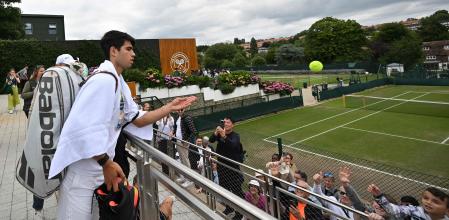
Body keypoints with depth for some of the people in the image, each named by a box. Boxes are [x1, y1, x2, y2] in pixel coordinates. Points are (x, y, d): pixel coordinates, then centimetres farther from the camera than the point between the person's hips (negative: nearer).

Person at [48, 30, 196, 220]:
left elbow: (138, 119, 10)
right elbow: (82, 128, -28)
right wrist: (106, 163, -21)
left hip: (98, 169, 9)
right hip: (81, 170, -9)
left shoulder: (120, 84, 10)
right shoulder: (105, 79, -22)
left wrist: (170, 107, 2)